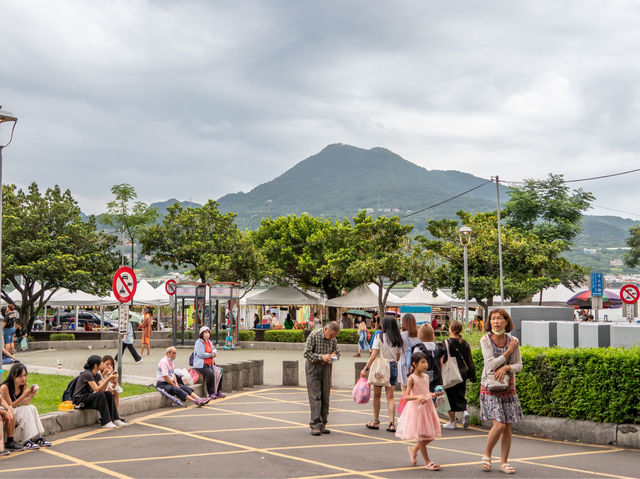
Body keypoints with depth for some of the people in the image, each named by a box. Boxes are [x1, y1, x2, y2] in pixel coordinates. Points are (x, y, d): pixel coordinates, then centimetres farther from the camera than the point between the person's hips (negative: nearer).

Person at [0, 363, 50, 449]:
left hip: (18, 411, 7)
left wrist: (31, 396, -32)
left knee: (32, 408, -20)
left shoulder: (24, 385, -2)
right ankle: (27, 441, -29)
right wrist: (24, 396, -32)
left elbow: (24, 403, -12)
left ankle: (37, 437, -18)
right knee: (26, 410, -28)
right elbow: (10, 406, -20)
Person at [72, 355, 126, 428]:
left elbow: (103, 389, -4)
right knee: (101, 395, -29)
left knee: (108, 393, -9)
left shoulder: (97, 375, 7)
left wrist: (109, 378, -16)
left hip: (88, 397, 9)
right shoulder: (87, 374, -21)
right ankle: (106, 422, -25)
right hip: (79, 399, -9)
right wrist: (108, 379, -27)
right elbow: (97, 389, -26)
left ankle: (115, 419, -9)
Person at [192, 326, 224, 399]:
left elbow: (214, 350, 20)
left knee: (219, 372, -9)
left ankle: (218, 391, 0)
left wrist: (214, 352, -5)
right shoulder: (199, 342, -8)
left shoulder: (209, 342, 19)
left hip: (210, 364, 9)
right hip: (200, 365, -9)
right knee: (210, 373, -31)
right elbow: (201, 354, -18)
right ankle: (211, 393, -23)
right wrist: (211, 355, -8)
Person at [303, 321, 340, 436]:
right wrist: (321, 357, -25)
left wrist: (334, 355, -11)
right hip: (313, 367, -5)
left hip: (326, 368, 5)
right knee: (315, 396, -10)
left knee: (325, 396, 5)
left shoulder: (333, 339, 1)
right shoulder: (314, 335, -14)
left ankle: (322, 424, 11)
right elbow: (307, 353, -14)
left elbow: (337, 351, 12)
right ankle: (315, 425, -12)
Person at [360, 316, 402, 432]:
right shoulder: (398, 339, 4)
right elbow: (398, 357, 9)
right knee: (390, 397, 6)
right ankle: (392, 423, -1)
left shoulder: (380, 337, -9)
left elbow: (374, 354, -13)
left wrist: (366, 368, -10)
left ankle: (376, 422, 19)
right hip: (393, 367, 4)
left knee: (377, 396, 10)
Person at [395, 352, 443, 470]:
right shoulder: (412, 378, -13)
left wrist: (433, 394, 1)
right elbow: (406, 397, -18)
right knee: (422, 436, 2)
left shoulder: (426, 377, 7)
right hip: (417, 408, -7)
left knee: (430, 435, 9)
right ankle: (427, 462, 10)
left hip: (427, 407, 7)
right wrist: (417, 396, -32)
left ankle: (414, 449, 32)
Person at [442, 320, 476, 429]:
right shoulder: (465, 343, 4)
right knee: (460, 395, 19)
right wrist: (472, 375, 12)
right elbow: (470, 361, 7)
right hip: (462, 374, 4)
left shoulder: (447, 343, -10)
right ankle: (464, 411, -7)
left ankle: (452, 422, 8)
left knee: (451, 397, 4)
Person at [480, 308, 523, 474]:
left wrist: (506, 368, -15)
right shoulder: (485, 340, -7)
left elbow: (519, 365, 4)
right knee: (499, 424, -14)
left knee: (507, 428, 3)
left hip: (508, 386, 4)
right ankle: (487, 454, 10)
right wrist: (509, 351, -12)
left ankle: (504, 462, 17)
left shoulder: (513, 341, 1)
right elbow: (491, 364, -14)